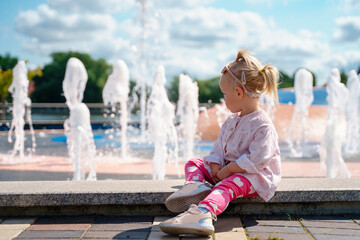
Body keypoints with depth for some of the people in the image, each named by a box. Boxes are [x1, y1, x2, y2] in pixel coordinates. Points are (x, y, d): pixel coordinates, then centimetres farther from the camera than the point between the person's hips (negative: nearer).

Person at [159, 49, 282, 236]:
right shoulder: (231, 121, 13)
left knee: (228, 184, -39)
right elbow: (218, 148, 15)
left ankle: (202, 212, -66)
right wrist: (216, 167, -5)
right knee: (193, 163, 6)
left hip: (252, 176, -9)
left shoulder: (263, 125, -17)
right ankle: (197, 184, -28)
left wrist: (227, 170, -21)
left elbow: (256, 160, -24)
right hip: (227, 170, 10)